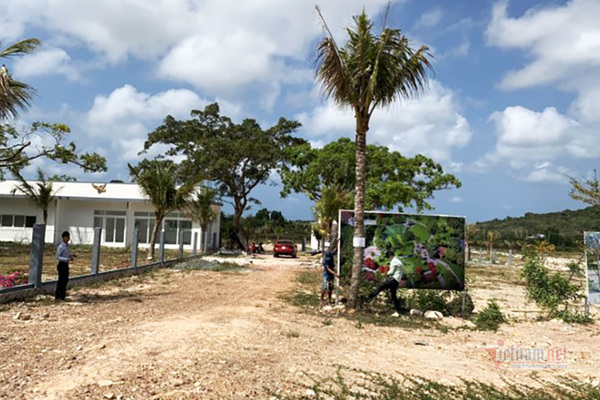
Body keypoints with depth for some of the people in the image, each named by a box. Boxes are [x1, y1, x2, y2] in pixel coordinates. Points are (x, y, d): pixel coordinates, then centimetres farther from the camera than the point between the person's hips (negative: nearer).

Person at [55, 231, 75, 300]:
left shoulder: (67, 246, 9)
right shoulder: (60, 247, -17)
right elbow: (57, 257, -18)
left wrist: (71, 255, 2)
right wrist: (67, 259, -25)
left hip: (66, 264, 9)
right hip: (62, 264, -8)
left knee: (66, 280, 14)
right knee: (61, 280, -3)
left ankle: (62, 294, 26)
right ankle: (58, 296, 7)